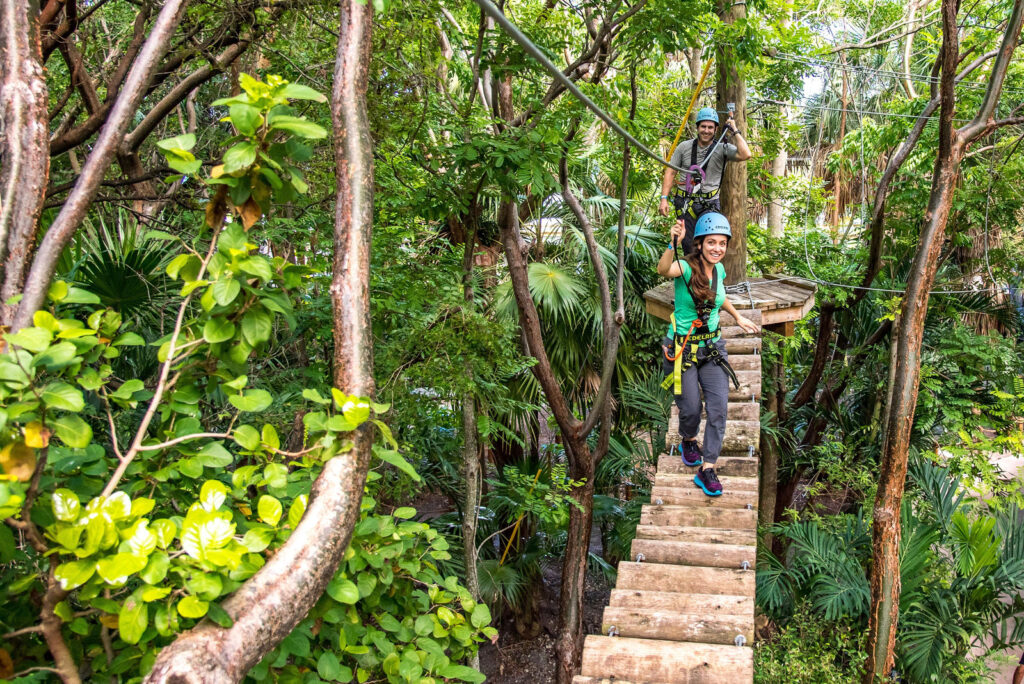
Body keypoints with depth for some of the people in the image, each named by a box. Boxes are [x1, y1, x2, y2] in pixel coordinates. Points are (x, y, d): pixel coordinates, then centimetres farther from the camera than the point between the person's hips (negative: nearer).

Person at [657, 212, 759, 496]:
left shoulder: (719, 269, 1)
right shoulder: (687, 267, -17)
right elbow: (663, 270, -42)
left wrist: (738, 318, 30)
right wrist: (673, 244, -59)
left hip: (712, 348, 5)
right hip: (682, 350, -5)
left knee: (719, 409, -5)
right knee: (691, 409, 3)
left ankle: (707, 470, 4)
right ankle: (688, 441, 39)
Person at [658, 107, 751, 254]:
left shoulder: (722, 149, -3)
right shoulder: (684, 147, 4)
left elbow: (745, 155, -20)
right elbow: (670, 172, 7)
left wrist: (734, 131, -13)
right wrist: (664, 198, -1)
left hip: (710, 205, -2)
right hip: (685, 203, 2)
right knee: (688, 245, 1)